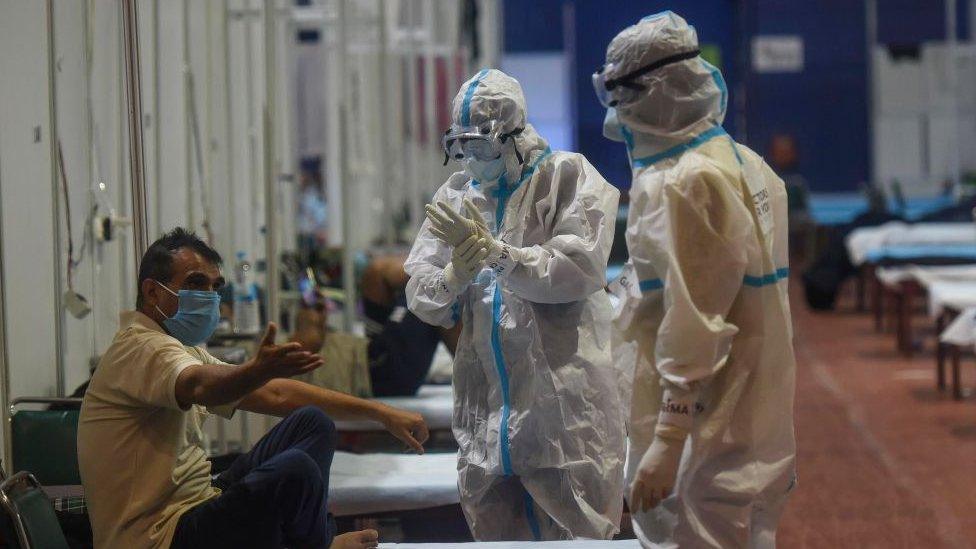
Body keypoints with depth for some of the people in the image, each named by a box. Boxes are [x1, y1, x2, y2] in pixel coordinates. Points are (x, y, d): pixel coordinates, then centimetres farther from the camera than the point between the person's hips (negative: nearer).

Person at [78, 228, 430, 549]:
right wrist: (260, 371, -59)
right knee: (295, 471, -27)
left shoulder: (182, 351, 19)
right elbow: (199, 386, -38)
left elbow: (275, 394, 16)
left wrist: (381, 414, 11)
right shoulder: (141, 347, -14)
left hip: (192, 510, 11)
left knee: (312, 423, 8)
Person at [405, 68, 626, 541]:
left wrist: (498, 253, -20)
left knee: (574, 535, -2)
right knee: (495, 534, 13)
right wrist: (452, 278, -18)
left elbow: (582, 268, -16)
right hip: (485, 408, 5)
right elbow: (420, 296, 4)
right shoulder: (456, 197, 12)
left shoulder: (569, 177, -2)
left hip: (562, 402, -5)